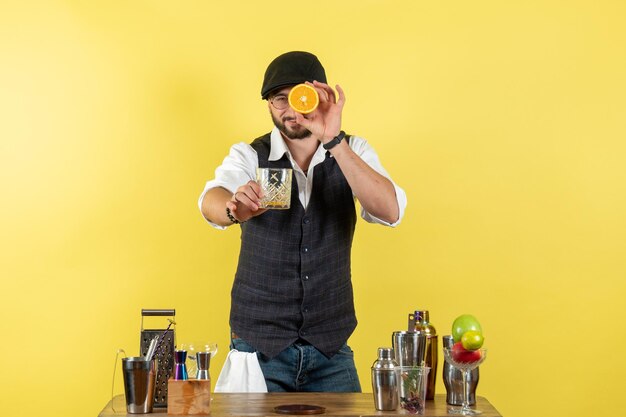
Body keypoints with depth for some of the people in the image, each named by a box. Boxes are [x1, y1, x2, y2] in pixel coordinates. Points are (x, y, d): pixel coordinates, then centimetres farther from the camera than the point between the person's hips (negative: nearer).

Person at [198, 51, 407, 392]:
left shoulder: (352, 152, -2)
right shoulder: (248, 157, -6)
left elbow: (390, 211, -21)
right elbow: (211, 201, -27)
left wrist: (334, 141, -32)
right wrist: (234, 208, -52)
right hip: (257, 345, -1)